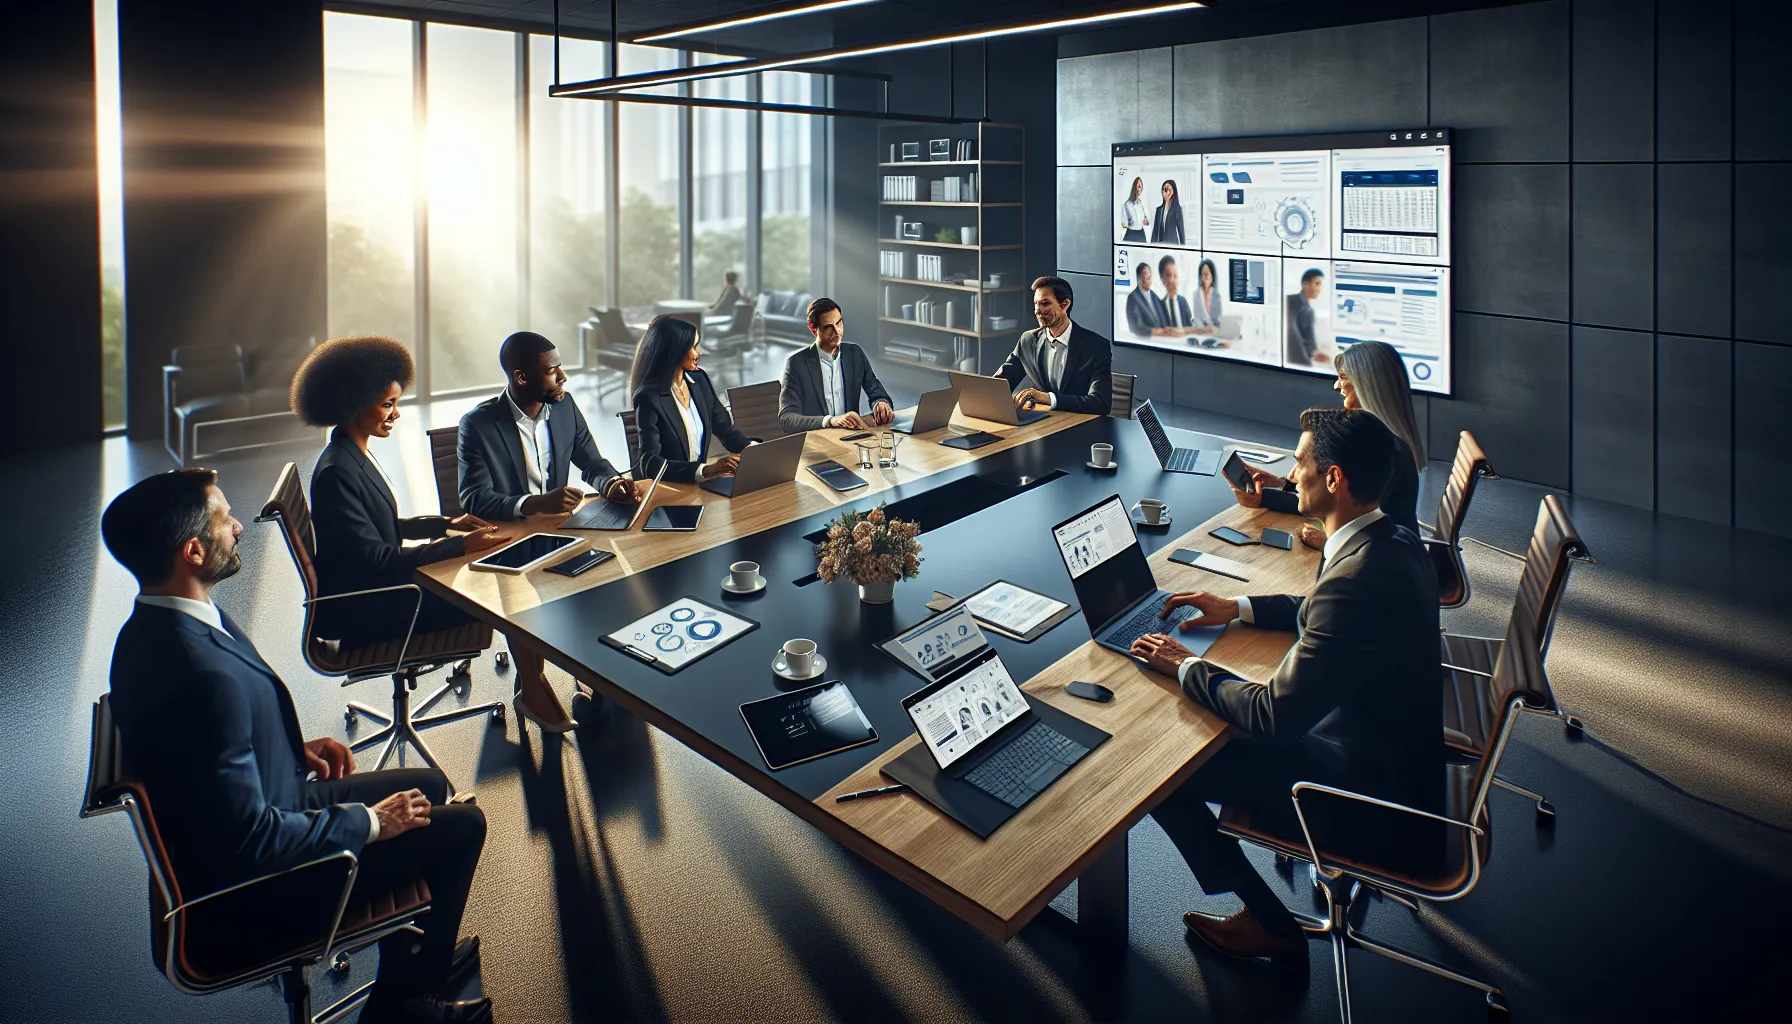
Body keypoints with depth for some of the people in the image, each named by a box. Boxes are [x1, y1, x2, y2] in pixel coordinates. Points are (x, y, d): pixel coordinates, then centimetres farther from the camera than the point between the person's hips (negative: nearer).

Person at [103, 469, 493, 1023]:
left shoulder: (154, 627, -4)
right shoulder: (205, 675, -36)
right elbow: (252, 842, -31)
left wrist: (297, 748, 6)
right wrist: (368, 823, -18)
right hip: (247, 895, -10)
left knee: (428, 784, 18)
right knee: (461, 826, -4)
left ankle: (415, 956, 34)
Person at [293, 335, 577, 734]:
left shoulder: (356, 455, 8)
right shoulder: (336, 473, -23)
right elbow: (375, 560, -25)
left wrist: (448, 524, 6)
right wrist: (460, 545, -24)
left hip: (381, 584, 9)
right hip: (362, 611, -9)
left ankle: (533, 688, 0)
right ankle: (534, 694, 4)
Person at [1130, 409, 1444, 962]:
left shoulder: (1355, 581, -33)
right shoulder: (1393, 541, -2)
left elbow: (1276, 713, -28)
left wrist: (1187, 667, -14)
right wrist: (1239, 607, 10)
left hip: (1377, 814, -9)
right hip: (1404, 756, 9)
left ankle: (1270, 923, 10)